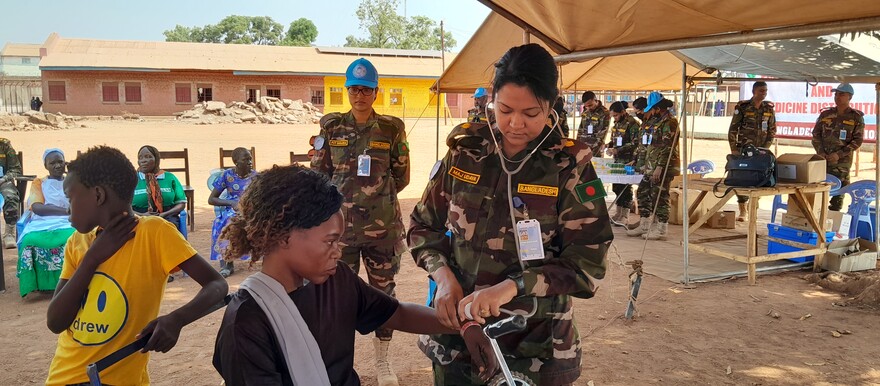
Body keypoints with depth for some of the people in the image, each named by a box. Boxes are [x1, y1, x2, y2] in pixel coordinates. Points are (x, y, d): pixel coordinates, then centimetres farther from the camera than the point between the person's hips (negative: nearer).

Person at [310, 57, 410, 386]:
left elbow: (401, 176, 4)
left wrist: (376, 196, 3)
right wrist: (346, 197, 4)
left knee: (384, 293, 10)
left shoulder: (391, 129, 1)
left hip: (382, 226, 0)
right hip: (340, 225, 1)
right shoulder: (332, 127, 3)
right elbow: (319, 172, 6)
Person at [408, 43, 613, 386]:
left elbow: (587, 262, -13)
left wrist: (511, 287, -25)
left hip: (535, 346, -2)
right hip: (457, 329, 2)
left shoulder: (570, 166, -9)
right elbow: (424, 225, 6)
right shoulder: (465, 151, -2)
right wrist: (444, 277, -12)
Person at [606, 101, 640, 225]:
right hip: (617, 160, 8)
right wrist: (610, 147, 4)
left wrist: (617, 150, -20)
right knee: (616, 186, 10)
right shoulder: (617, 123, 13)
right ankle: (618, 213, 20)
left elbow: (635, 144, -17)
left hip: (628, 161, -8)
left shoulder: (632, 124, -13)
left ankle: (624, 216, 3)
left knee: (625, 187, -4)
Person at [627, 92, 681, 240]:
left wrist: (660, 167, -23)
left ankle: (661, 230, 1)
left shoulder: (669, 122, -13)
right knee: (643, 193, 13)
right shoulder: (657, 121, 17)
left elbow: (667, 147, -20)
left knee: (659, 197, -6)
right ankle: (644, 226, 21)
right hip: (651, 167, 10)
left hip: (663, 168, -10)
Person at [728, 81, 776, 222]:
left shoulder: (769, 109, 5)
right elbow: (733, 129, -4)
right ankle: (743, 211, 3)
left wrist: (765, 148, 0)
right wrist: (733, 149, -8)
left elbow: (772, 131, 10)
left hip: (760, 151, 2)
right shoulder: (742, 107, -4)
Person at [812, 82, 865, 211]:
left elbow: (857, 140, -3)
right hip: (822, 160, 3)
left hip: (842, 161, -3)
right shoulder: (825, 114, 9)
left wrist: (839, 154, -13)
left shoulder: (856, 117, 1)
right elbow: (816, 134, 10)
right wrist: (820, 152, -5)